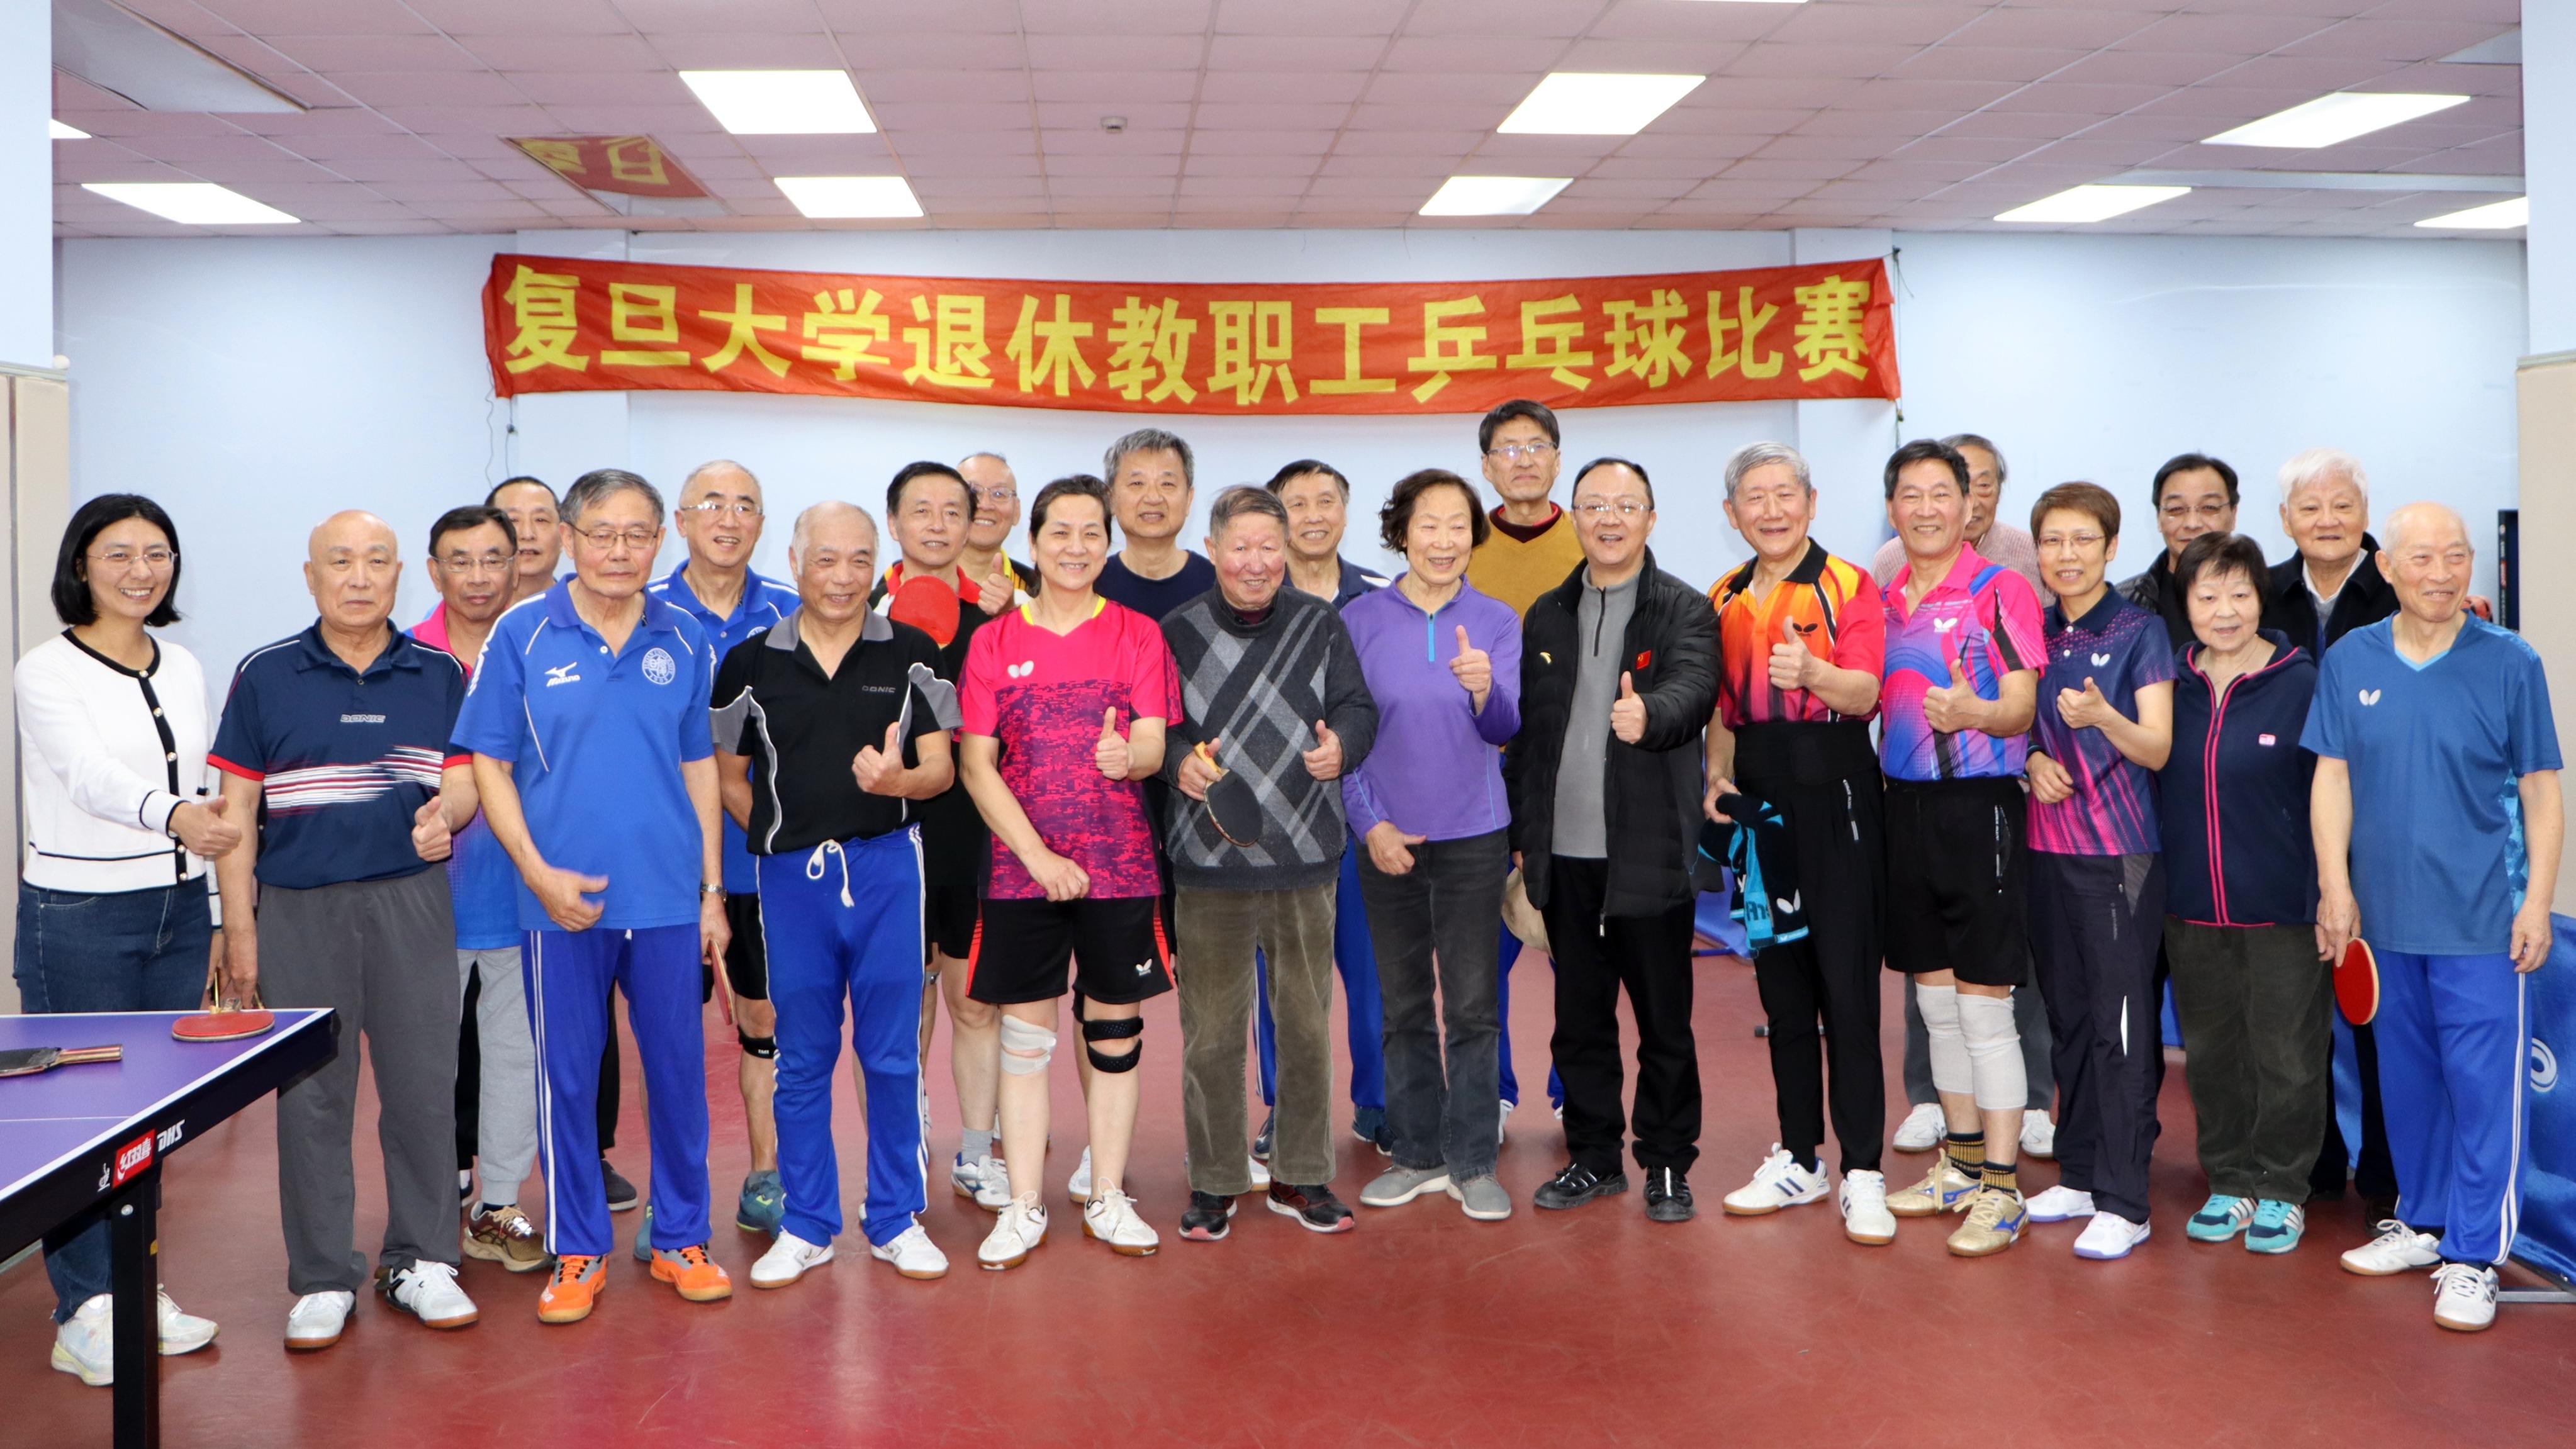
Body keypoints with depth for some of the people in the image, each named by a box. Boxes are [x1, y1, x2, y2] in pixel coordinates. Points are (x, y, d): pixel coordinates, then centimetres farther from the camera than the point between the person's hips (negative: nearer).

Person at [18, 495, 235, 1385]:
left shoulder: (184, 669, 9)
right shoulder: (45, 672, -9)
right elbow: (90, 776, -26)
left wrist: (214, 912, 14)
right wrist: (174, 815, -45)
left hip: (177, 911, 6)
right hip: (80, 916, -6)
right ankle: (83, 1312, 8)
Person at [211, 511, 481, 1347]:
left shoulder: (439, 675, 7)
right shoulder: (264, 676, 3)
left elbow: (465, 778, 6)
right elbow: (236, 809, 3)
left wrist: (445, 813, -18)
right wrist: (238, 929, -1)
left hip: (413, 901, 1)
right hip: (300, 908, -1)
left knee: (423, 1085, 5)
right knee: (311, 1097, 4)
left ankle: (419, 1261, 20)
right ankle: (322, 1280, 17)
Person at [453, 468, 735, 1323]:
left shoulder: (684, 640, 5)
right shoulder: (522, 634, -2)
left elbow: (699, 767, 10)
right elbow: (488, 764, 0)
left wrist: (713, 890, 7)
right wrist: (537, 871, -10)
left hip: (669, 898, 2)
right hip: (563, 900, -2)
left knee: (678, 1069, 8)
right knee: (566, 1077, 7)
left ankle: (680, 1237, 24)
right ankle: (578, 1252, 22)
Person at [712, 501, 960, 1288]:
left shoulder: (912, 655, 2)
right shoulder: (750, 663, 4)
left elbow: (941, 767, 0)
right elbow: (728, 778, 11)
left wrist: (899, 780, -21)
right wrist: (784, 836, 1)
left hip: (887, 868, 0)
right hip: (791, 872, 1)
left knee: (893, 1054, 6)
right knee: (801, 1059, 9)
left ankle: (896, 1220, 20)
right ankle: (806, 1226, 22)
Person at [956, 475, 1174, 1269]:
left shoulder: (1137, 633, 4)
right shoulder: (994, 642, 4)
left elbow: (1154, 744, -4)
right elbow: (975, 764, -1)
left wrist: (1127, 755, -29)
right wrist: (1037, 854, -11)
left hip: (1121, 865, 0)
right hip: (1022, 867, 0)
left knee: (1115, 1030, 7)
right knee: (1025, 1037, 4)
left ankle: (1107, 1197, 20)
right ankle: (1023, 1208, 14)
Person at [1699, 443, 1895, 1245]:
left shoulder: (1848, 586, -4)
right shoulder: (1724, 600, 11)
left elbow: (1865, 694, -16)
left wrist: (1812, 674, -36)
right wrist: (1718, 775, 2)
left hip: (1832, 797, -5)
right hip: (1759, 805, 5)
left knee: (1846, 983, -5)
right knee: (1781, 984, 12)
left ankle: (1862, 1172, 4)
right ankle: (1799, 1159, 23)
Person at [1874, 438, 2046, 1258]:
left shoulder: (2001, 591, -7)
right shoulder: (1881, 599, 12)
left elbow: (2021, 705, -14)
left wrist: (1971, 712, -32)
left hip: (1980, 804, -6)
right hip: (1904, 803, 7)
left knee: (1984, 1005, -3)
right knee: (1935, 998, 14)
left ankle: (2001, 1189, 5)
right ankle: (1961, 1161, 28)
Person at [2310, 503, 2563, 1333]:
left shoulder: (2510, 663, -5)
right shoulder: (2349, 662, 2)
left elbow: (2541, 790, -2)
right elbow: (2332, 776, 4)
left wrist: (2537, 903, -6)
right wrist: (2336, 886, 0)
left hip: (2481, 919, -3)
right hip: (2386, 916, 3)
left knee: (2483, 1086, -2)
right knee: (2407, 1076, 15)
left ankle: (2472, 1257, 7)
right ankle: (2421, 1223, 31)